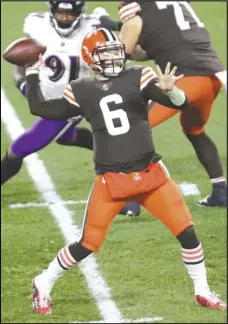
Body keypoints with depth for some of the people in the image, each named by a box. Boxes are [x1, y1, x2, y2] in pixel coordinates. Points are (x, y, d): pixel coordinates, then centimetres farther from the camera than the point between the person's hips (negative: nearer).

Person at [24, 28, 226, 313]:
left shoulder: (138, 78, -1)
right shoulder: (81, 91, 2)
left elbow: (181, 104, -9)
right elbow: (40, 109, 8)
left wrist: (170, 90, -31)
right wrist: (32, 74, 11)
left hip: (150, 174, 1)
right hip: (110, 180, -1)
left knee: (186, 231, -4)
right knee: (88, 244, -1)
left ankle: (202, 292, 14)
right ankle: (43, 285, 20)